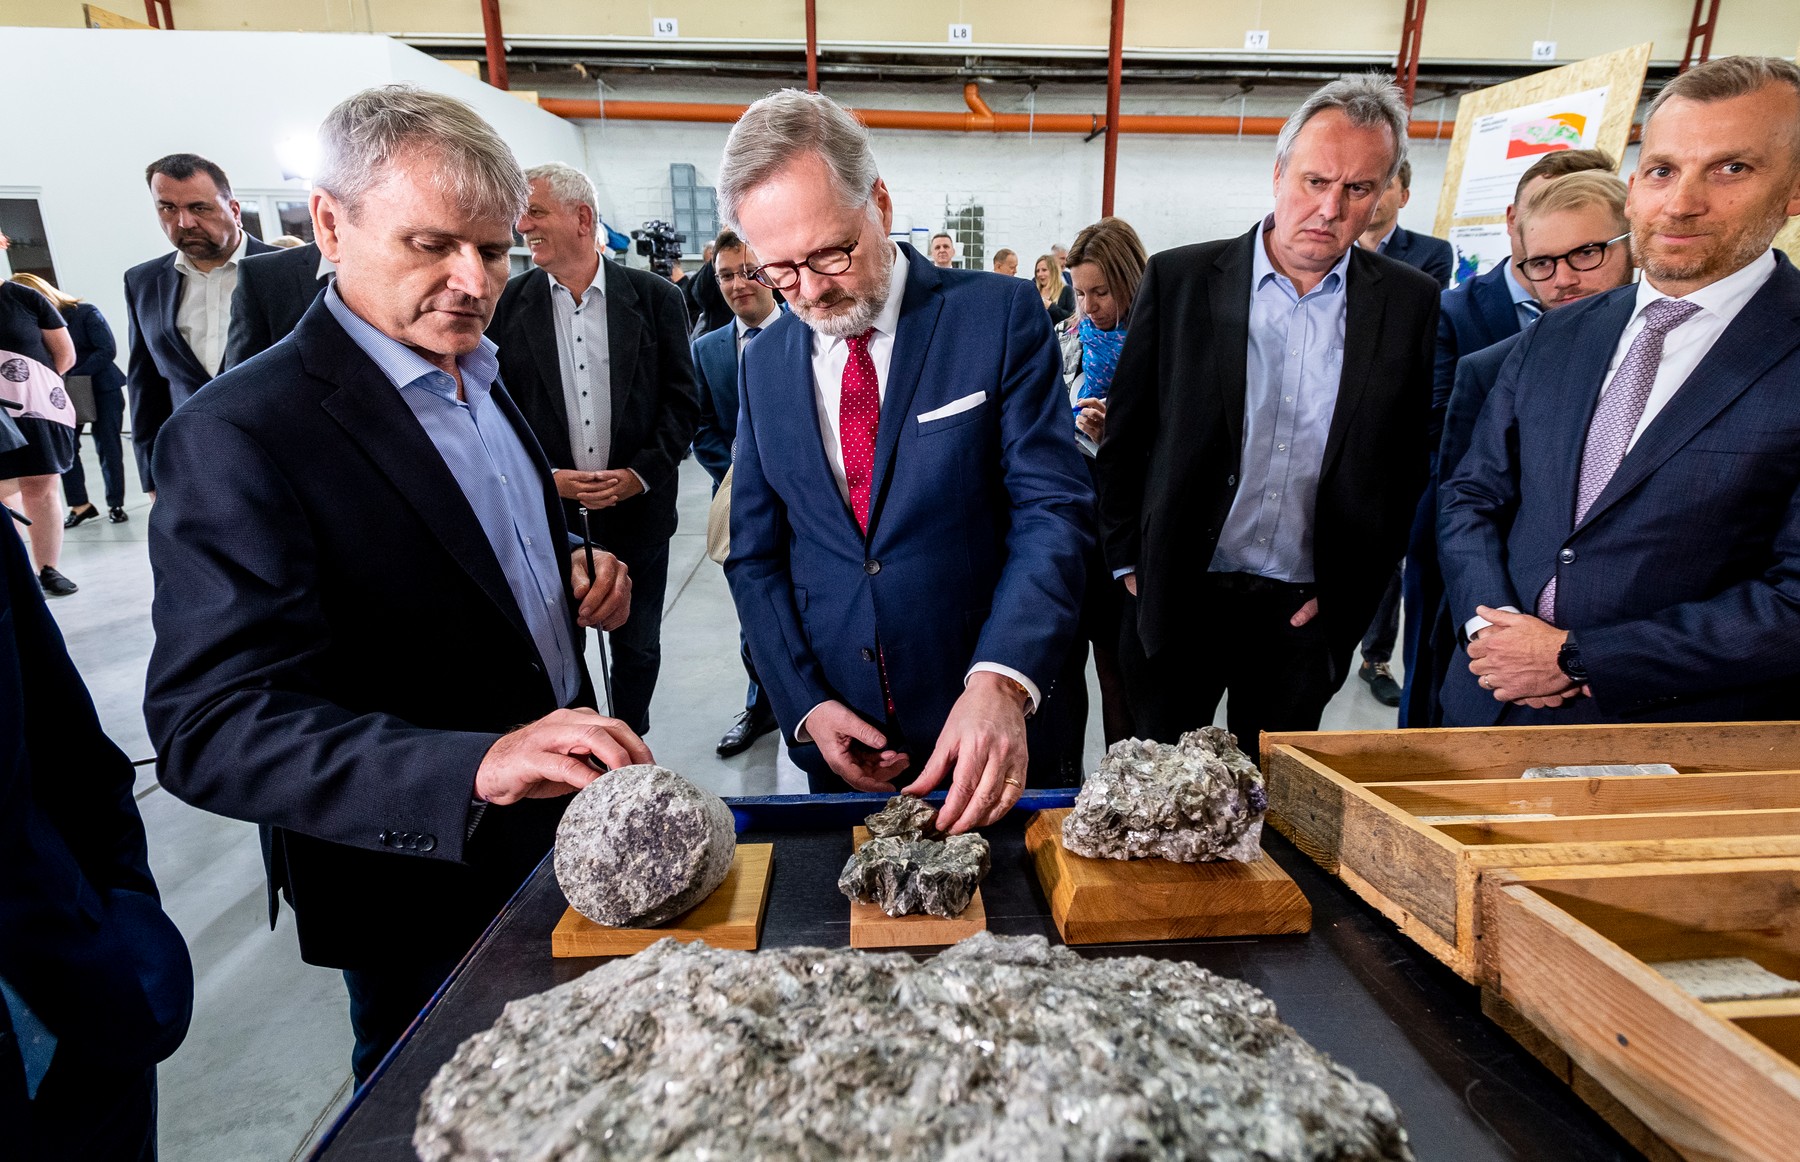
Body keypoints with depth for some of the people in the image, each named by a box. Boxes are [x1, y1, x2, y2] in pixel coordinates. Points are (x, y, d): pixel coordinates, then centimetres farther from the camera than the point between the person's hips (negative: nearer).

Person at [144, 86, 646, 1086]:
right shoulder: (240, 435, -23)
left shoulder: (479, 381, 4)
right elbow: (210, 732, -29)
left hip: (559, 823, 7)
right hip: (428, 898, -7)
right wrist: (480, 766, -43)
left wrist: (575, 572, -5)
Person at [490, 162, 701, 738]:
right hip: (545, 514, 0)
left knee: (637, 644, 14)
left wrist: (642, 472, -11)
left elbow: (683, 400, 0)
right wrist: (546, 477, -11)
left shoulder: (656, 297, 0)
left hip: (638, 511, 0)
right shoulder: (508, 304, 2)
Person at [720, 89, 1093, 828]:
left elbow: (1054, 510, -14)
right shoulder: (764, 364, 4)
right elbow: (756, 557, 7)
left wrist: (1000, 684, -28)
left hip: (996, 729, -3)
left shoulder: (999, 316, -8)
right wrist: (804, 704, -5)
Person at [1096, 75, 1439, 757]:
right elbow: (1124, 433, 1)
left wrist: (1351, 592, 1)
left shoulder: (1409, 303, 2)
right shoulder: (1179, 279, -3)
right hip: (1177, 598, -1)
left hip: (1307, 614, 2)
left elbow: (1409, 464, 6)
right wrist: (1128, 562, -1)